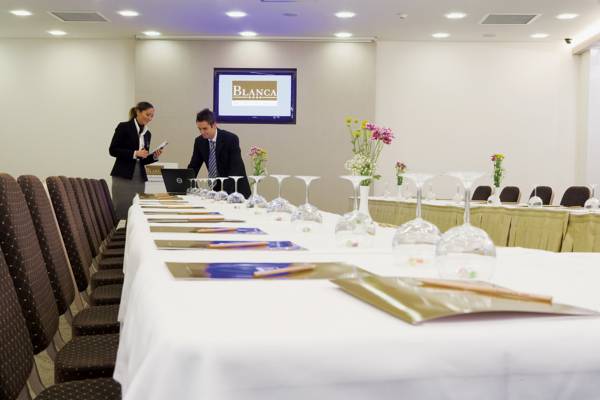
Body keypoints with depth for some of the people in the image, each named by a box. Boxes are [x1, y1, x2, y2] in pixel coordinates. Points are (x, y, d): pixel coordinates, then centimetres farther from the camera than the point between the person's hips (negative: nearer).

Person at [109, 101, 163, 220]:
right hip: (123, 176, -6)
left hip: (140, 177, 6)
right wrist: (135, 153, -16)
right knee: (122, 209, -7)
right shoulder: (124, 127, -3)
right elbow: (113, 150, -8)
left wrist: (154, 156, -1)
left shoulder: (147, 134, 15)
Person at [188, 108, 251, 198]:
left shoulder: (231, 139, -17)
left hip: (235, 190, -4)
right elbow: (193, 167, 5)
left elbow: (235, 169, -22)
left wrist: (225, 192, -33)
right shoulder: (199, 141, -1)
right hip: (215, 188, 4)